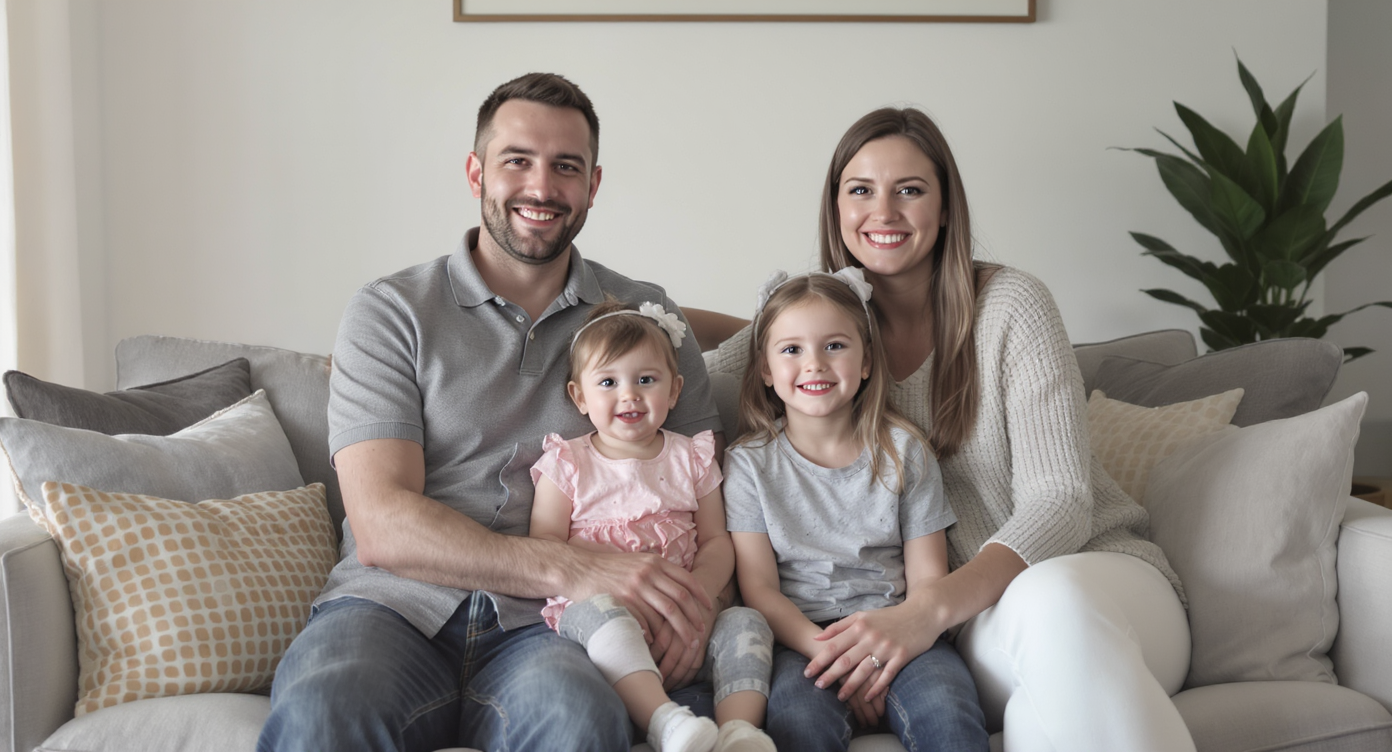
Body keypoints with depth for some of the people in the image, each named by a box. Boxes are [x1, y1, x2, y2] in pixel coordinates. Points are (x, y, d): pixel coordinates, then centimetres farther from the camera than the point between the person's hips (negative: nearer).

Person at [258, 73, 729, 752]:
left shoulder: (646, 319, 14)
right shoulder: (390, 312, 7)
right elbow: (382, 526, -6)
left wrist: (688, 601, -13)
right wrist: (572, 568, -18)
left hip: (541, 626, 1)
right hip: (396, 610, -1)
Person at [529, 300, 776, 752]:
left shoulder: (692, 459, 14)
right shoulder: (567, 464, 7)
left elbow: (716, 541, 11)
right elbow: (545, 545, -1)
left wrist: (698, 591, -12)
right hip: (595, 602, -3)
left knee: (745, 622, -22)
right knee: (600, 613, -36)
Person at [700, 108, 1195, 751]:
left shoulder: (1010, 305, -6)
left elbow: (1059, 502, -14)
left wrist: (929, 609, -28)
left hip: (1101, 565, -1)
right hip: (978, 620, 1)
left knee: (1050, 603, -38)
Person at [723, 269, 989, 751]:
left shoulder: (903, 451, 8)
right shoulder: (750, 463, 5)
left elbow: (927, 578, 5)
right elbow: (759, 589, -1)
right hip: (803, 639, -1)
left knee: (945, 707, -29)